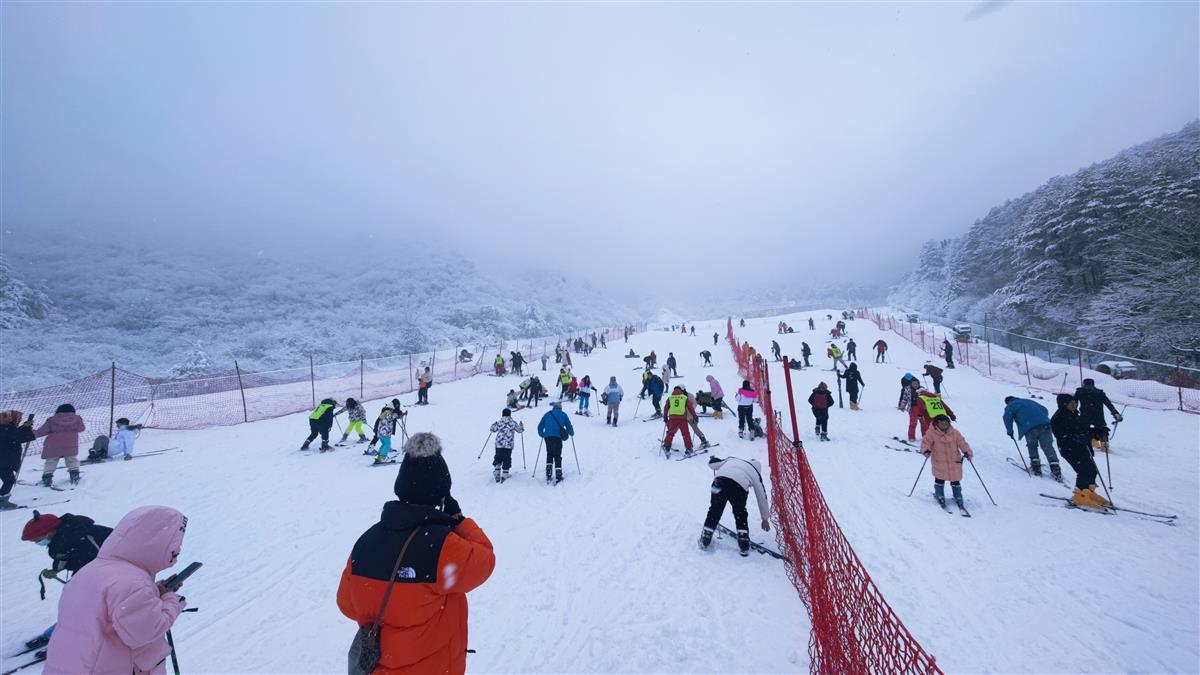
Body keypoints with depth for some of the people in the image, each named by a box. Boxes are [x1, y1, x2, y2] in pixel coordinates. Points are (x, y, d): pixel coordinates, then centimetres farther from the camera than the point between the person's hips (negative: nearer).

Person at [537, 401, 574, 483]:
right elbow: (569, 426, 17)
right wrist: (571, 433, 36)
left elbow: (540, 426, 20)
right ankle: (558, 477, -3)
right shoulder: (563, 415, 13)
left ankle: (548, 474, 10)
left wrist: (541, 434, 38)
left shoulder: (547, 414, 18)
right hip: (557, 437, -2)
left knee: (549, 455, 18)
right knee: (557, 457, 2)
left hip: (547, 437, 2)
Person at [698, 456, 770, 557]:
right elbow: (762, 497, 39)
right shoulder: (756, 473, 35)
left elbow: (712, 464, 28)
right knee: (740, 514, 24)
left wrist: (713, 459, 54)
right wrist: (765, 519, 50)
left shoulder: (731, 459, 37)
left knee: (714, 510, 17)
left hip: (721, 478, 1)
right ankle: (744, 546, 23)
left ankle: (705, 540, 23)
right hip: (740, 485, -1)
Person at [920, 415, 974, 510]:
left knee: (955, 481, 7)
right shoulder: (932, 434, -9)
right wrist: (926, 450, -26)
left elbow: (962, 443, 0)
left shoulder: (955, 433, 1)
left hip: (954, 462, 2)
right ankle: (940, 496, 22)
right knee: (940, 480, 1)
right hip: (939, 462, -2)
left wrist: (967, 452, -14)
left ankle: (958, 498, 26)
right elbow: (925, 442, -8)